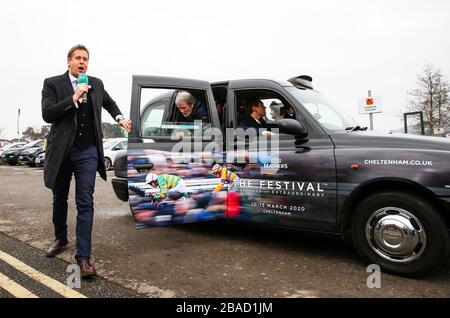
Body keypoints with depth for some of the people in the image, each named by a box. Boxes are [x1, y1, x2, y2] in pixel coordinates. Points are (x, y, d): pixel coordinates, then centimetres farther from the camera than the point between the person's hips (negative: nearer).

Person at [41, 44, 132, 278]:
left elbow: (109, 103, 27)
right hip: (61, 151, 0)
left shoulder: (96, 84, 8)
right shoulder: (52, 83, -1)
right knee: (59, 199, 17)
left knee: (85, 203, -7)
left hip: (88, 152, 0)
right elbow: (47, 114, -13)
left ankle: (83, 257, -5)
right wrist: (73, 98, -21)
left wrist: (119, 117, 12)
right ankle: (61, 239, 40)